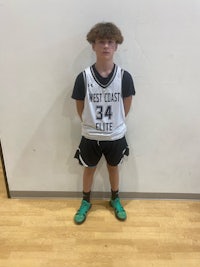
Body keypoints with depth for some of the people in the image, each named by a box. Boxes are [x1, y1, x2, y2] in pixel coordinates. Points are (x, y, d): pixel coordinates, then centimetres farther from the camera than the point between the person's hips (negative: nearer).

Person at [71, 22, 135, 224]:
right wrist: (91, 124, 7)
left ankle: (115, 200, 47)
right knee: (89, 169, 19)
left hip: (116, 136, 1)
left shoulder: (124, 77, -13)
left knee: (113, 167, 21)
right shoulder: (83, 77, -14)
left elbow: (126, 106, 0)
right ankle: (85, 202, 44)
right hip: (90, 137, 0)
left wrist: (114, 123, 9)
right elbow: (80, 108, -3)